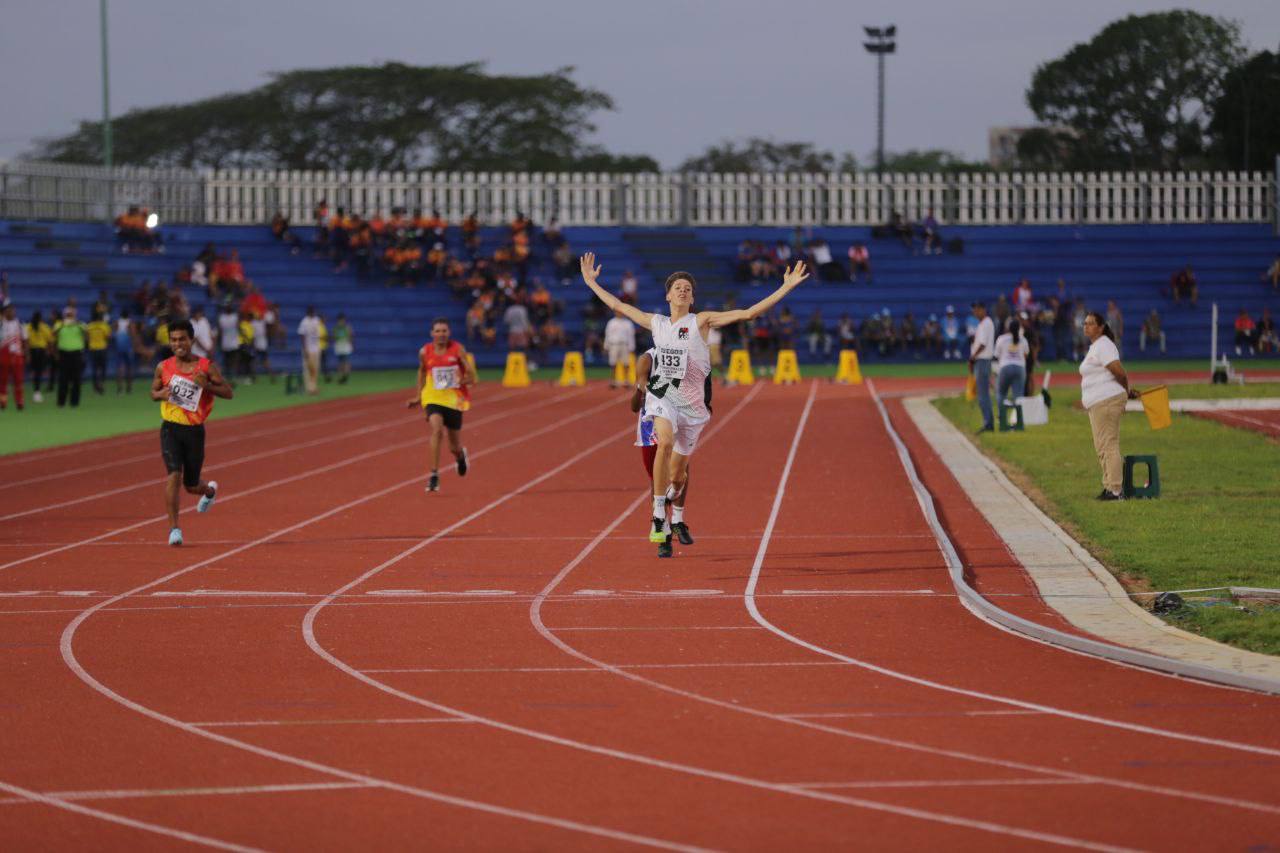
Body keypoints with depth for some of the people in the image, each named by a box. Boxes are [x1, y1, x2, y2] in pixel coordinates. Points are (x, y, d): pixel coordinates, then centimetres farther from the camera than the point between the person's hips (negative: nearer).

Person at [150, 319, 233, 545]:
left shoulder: (206, 367, -5)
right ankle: (174, 528, -14)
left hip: (194, 430, 0)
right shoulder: (164, 367, 1)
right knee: (174, 474, -19)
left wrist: (206, 384, -19)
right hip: (170, 428, 0)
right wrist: (162, 394, -9)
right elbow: (153, 392, 15)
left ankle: (209, 489, 48)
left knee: (191, 486, 10)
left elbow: (228, 392, -2)